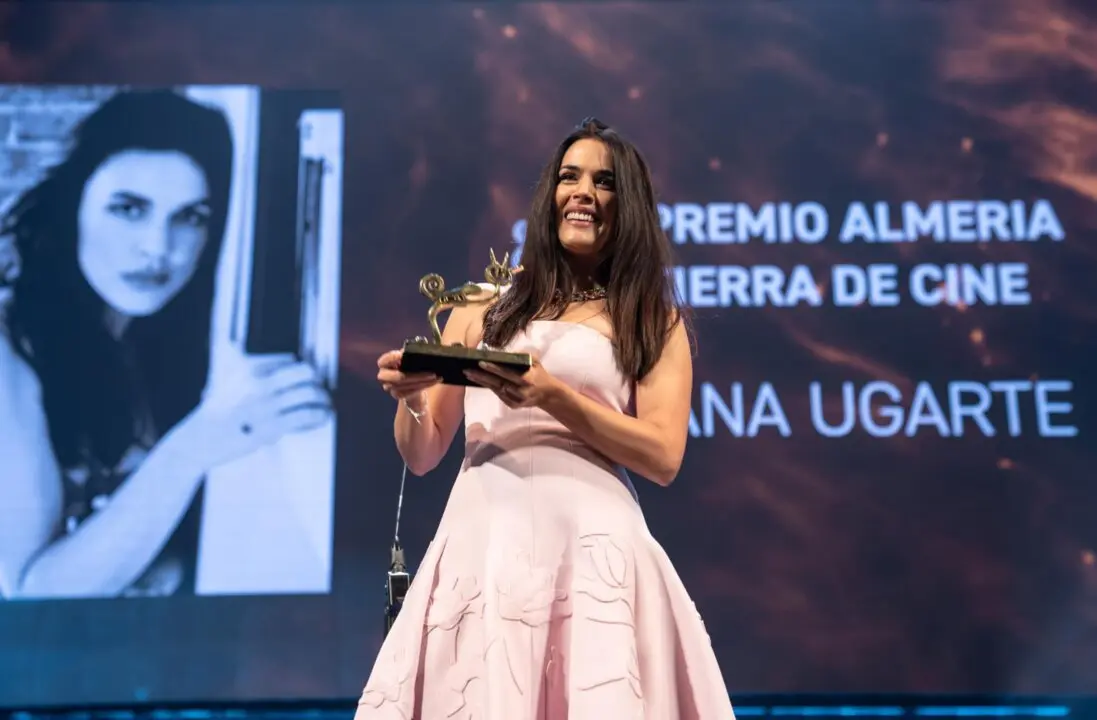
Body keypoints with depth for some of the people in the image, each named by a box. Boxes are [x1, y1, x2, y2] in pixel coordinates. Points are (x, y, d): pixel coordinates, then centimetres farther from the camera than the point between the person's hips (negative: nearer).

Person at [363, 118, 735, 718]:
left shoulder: (654, 323, 9)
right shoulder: (484, 309, 14)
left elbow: (663, 457, -3)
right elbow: (422, 456, 15)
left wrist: (553, 396, -15)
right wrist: (411, 397, -7)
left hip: (593, 546, -1)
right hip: (483, 542, 2)